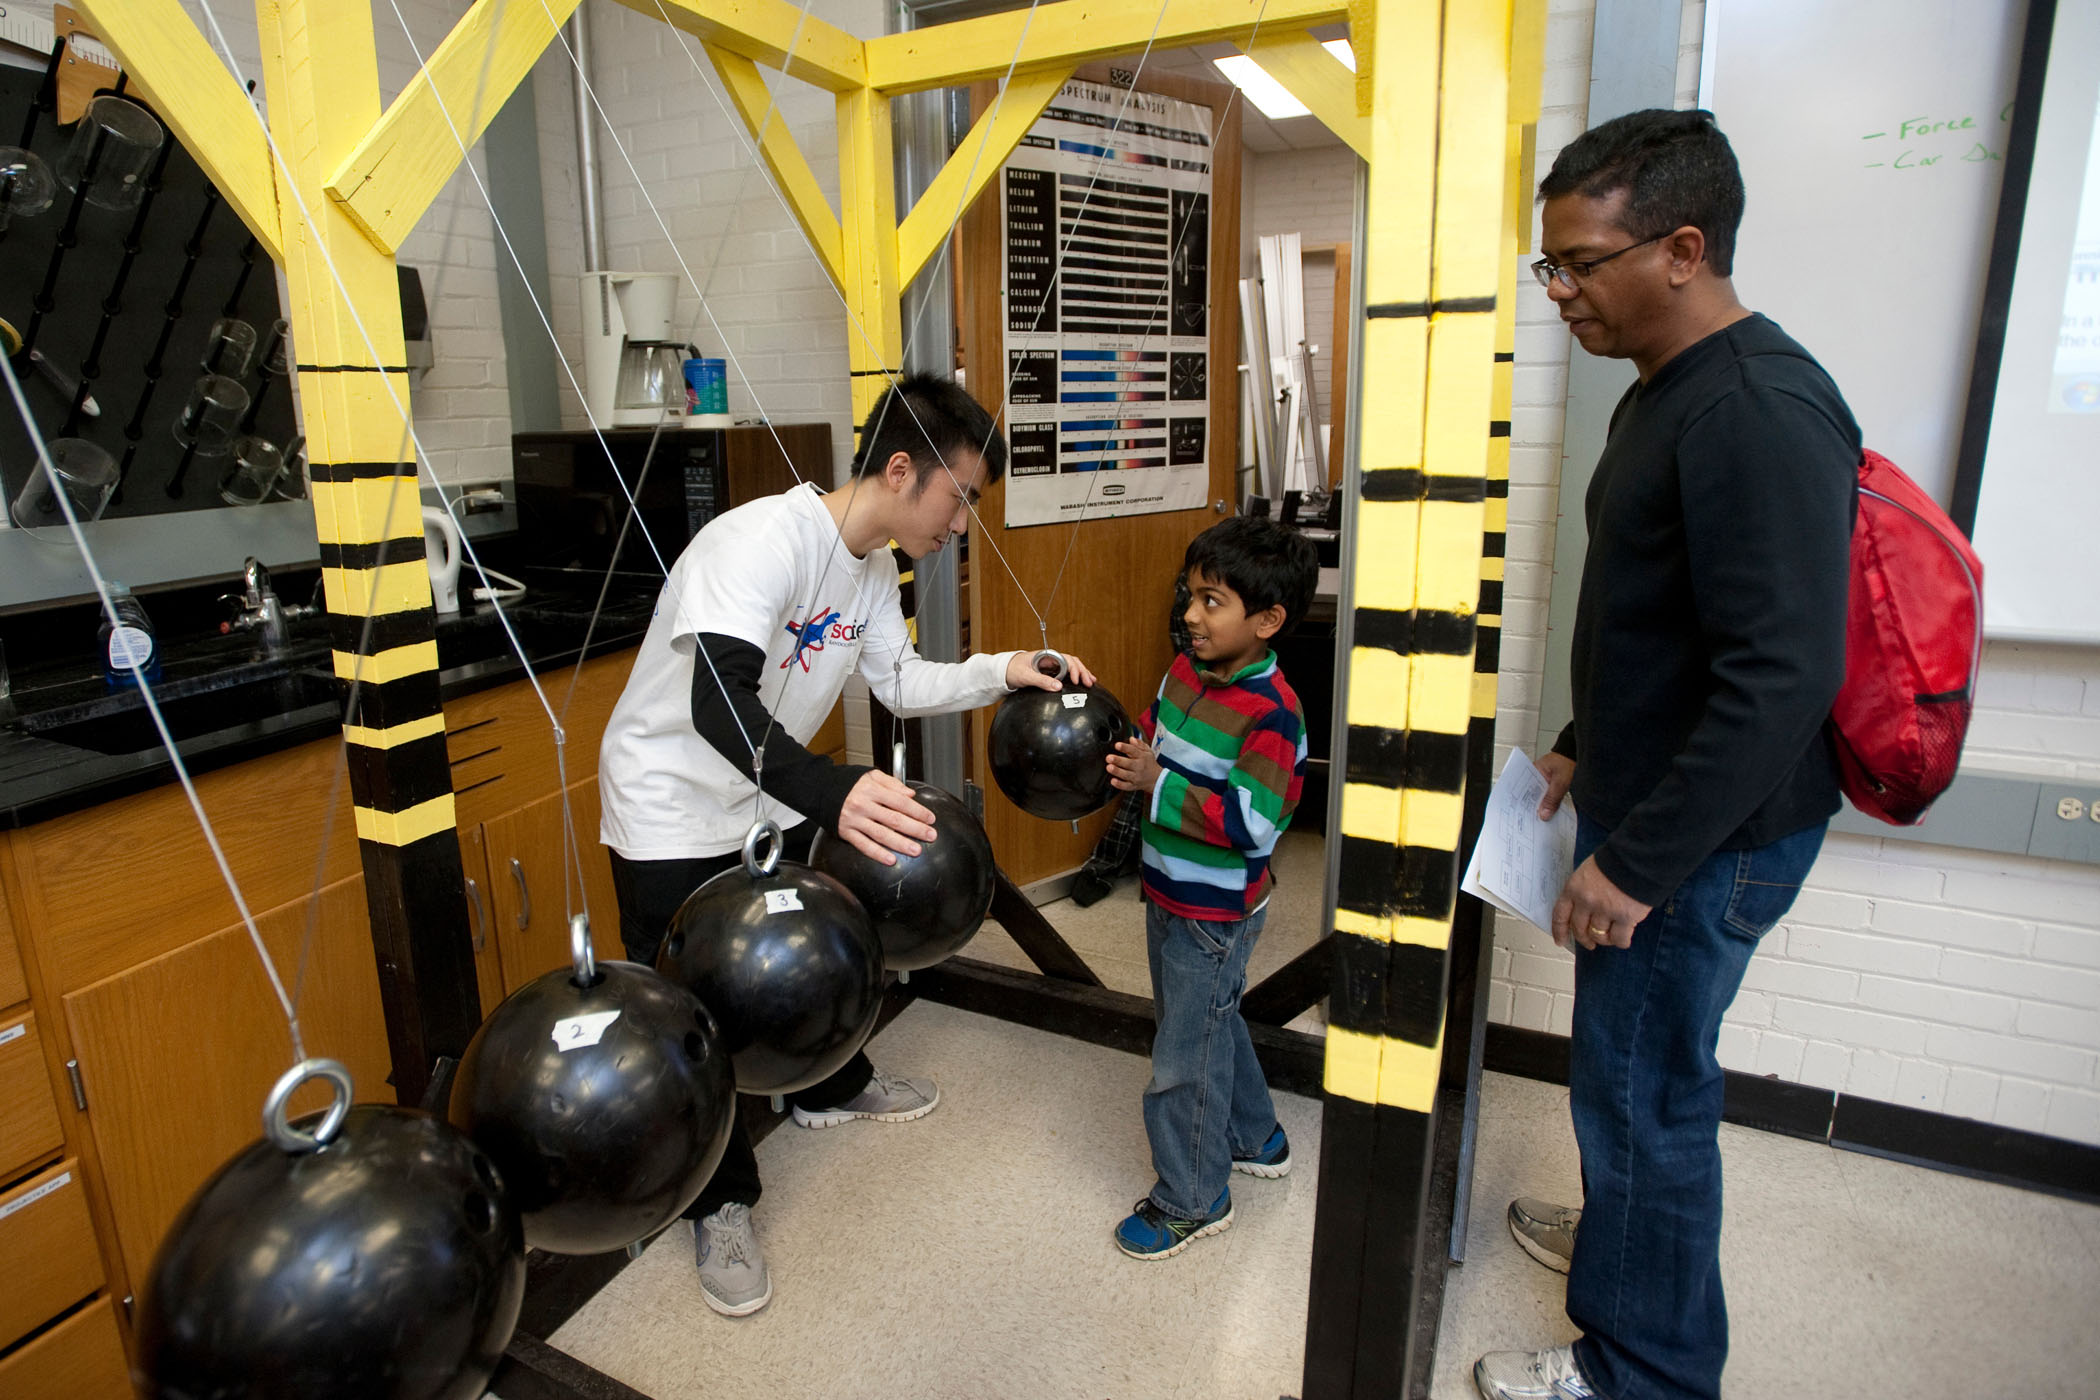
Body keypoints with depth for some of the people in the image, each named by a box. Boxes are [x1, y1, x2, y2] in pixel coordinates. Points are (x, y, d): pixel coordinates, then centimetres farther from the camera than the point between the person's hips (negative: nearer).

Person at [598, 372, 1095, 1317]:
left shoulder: (872, 566, -2)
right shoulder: (763, 540, -32)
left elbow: (899, 683, 8)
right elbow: (719, 703, -45)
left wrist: (1003, 672, -6)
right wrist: (832, 793, -60)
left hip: (773, 804, 8)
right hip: (673, 814, -8)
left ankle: (828, 1088, 51)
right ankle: (721, 1204, 27)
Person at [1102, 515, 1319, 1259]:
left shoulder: (1271, 712, -25)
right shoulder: (1185, 671, 0)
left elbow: (1252, 824, -29)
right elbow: (1153, 742, 15)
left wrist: (1157, 784, -29)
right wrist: (1121, 756, -6)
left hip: (1214, 915, -8)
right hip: (1169, 893, 9)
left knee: (1186, 1056, 5)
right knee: (1213, 1024, 26)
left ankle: (1192, 1201, 27)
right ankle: (1255, 1139, 49)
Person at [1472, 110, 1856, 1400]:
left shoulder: (1761, 412, -23)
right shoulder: (1667, 392, 10)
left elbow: (1783, 677, -28)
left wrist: (1638, 862, -24)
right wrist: (1586, 749, 21)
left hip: (1709, 836, -9)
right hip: (1648, 803, 9)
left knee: (1644, 1086, 5)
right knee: (1630, 1068, 24)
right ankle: (1624, 1232, 47)